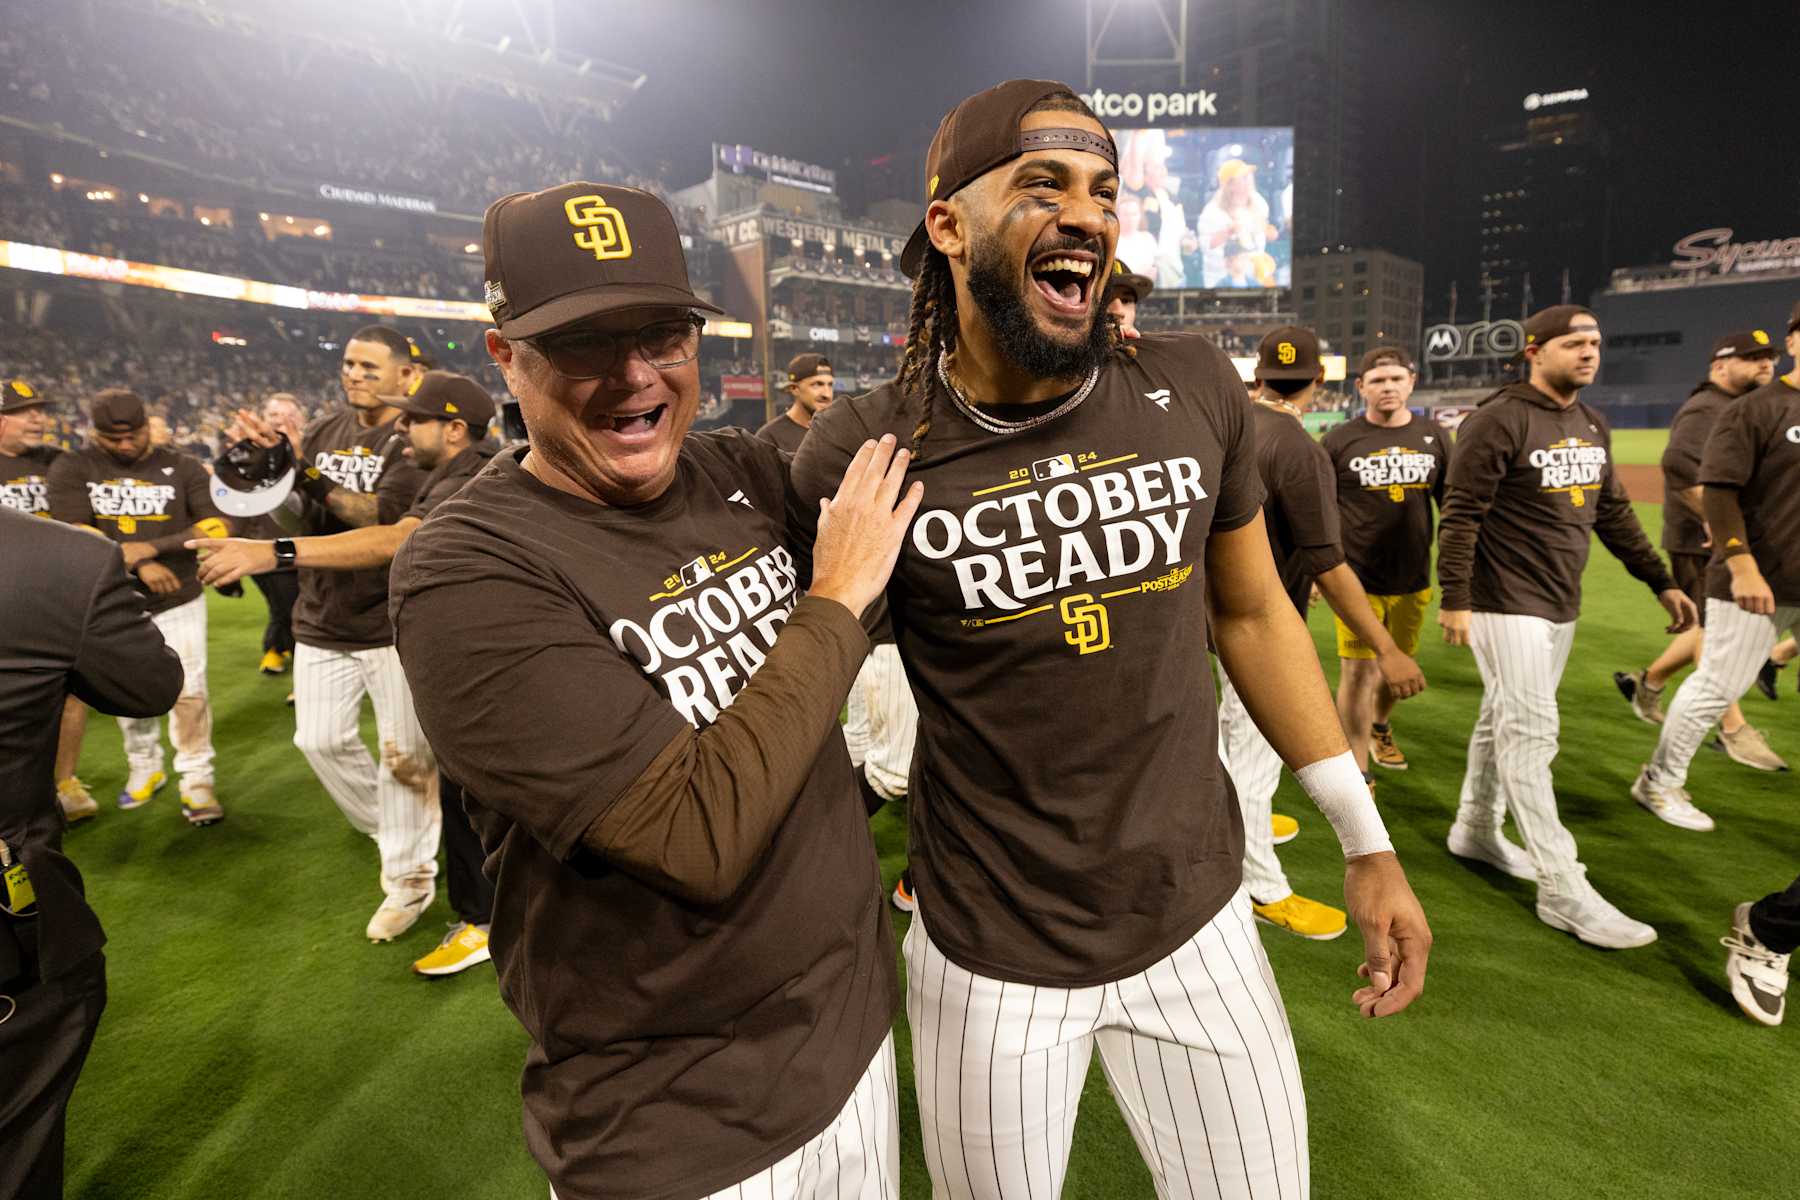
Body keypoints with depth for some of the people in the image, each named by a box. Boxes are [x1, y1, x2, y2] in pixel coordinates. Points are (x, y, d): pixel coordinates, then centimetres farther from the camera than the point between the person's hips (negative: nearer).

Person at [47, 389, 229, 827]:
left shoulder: (182, 469, -4)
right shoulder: (72, 470, -4)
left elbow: (216, 528, -14)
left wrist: (149, 546, -23)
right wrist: (137, 565, -23)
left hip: (180, 602, -1)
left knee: (189, 692, -2)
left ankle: (197, 781, 8)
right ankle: (145, 768, 35)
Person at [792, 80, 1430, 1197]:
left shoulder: (1195, 387, -7)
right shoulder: (865, 455, -15)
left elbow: (1251, 613, 5)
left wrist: (1367, 842, 8)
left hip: (1197, 923, 3)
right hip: (990, 958, -2)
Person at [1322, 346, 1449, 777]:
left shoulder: (1434, 437, 5)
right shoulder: (1339, 440, -4)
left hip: (1414, 581, 4)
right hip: (1357, 580, -4)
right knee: (1358, 671, -6)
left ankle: (1380, 727, 46)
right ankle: (1358, 776, 4)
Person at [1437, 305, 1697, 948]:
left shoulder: (1592, 425, 14)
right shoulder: (1499, 420, -12)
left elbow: (1614, 514, 20)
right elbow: (1460, 515, -17)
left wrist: (1661, 581, 17)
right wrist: (1454, 600, -21)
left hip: (1561, 606, 8)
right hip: (1506, 604, -8)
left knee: (1504, 720, 16)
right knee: (1531, 732, -7)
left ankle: (1475, 830, 31)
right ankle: (1562, 890, -2)